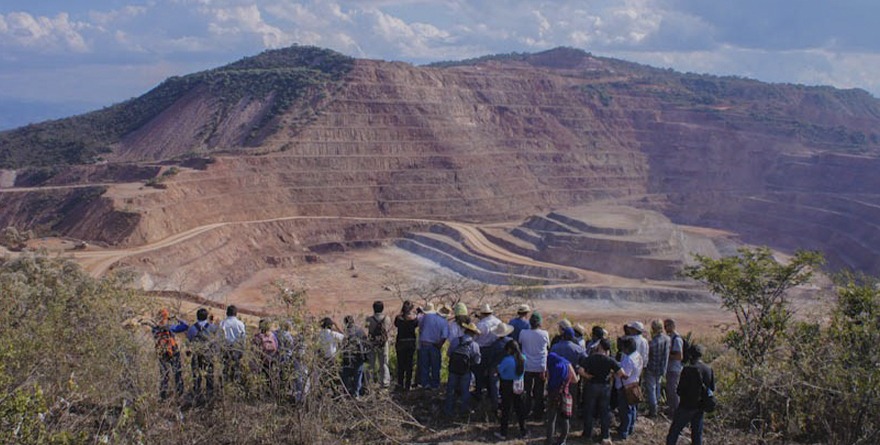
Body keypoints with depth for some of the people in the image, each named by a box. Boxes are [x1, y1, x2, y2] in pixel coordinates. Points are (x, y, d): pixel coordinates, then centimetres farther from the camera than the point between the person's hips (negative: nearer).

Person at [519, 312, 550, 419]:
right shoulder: (544, 334, -13)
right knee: (539, 392, 11)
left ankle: (526, 411, 19)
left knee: (527, 391, 15)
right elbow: (548, 346, 1)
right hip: (540, 367, -1)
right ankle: (538, 413, 16)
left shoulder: (523, 333, -11)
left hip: (527, 367, 1)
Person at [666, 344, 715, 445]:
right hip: (700, 408, 5)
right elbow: (712, 389, 7)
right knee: (697, 434, 15)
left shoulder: (688, 370, -19)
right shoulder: (709, 370, -2)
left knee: (674, 432, 7)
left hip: (686, 406, -5)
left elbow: (680, 391, -16)